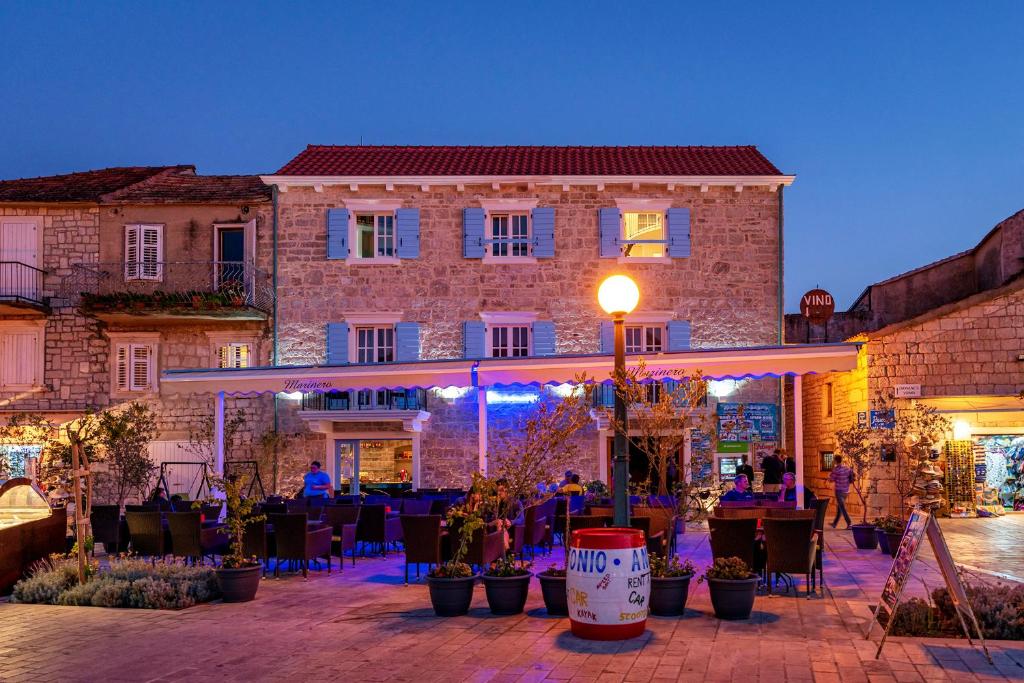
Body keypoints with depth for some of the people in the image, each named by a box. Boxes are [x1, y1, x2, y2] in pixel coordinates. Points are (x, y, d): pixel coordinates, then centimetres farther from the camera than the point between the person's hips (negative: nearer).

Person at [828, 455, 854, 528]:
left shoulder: (836, 469, -17)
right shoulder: (847, 468, 3)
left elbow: (831, 480, -6)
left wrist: (832, 468, -4)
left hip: (839, 491, -7)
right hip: (846, 491, 7)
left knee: (842, 508, -3)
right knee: (839, 507, 17)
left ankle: (849, 524, -11)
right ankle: (834, 523, 27)